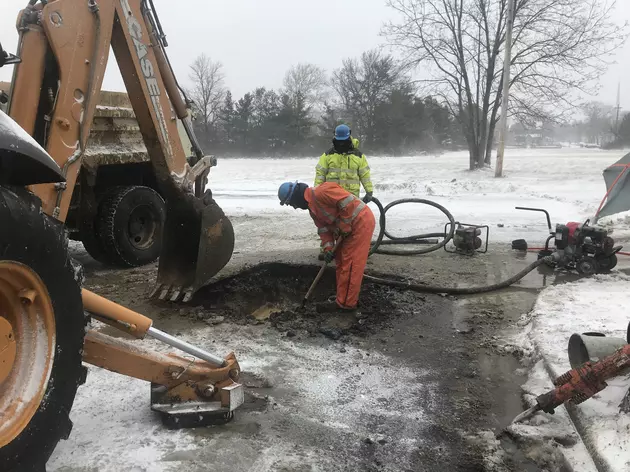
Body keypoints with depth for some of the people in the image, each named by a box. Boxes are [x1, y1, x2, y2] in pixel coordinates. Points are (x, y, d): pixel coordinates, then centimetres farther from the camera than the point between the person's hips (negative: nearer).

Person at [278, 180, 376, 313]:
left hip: (361, 222, -10)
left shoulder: (321, 192, -22)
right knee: (342, 262, 15)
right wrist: (328, 248, -2)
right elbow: (323, 228, 12)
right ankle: (348, 298, 24)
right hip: (351, 228, 10)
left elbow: (348, 203, -26)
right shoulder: (312, 207, 12)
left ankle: (345, 304, -2)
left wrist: (344, 227, -19)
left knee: (349, 265, -8)